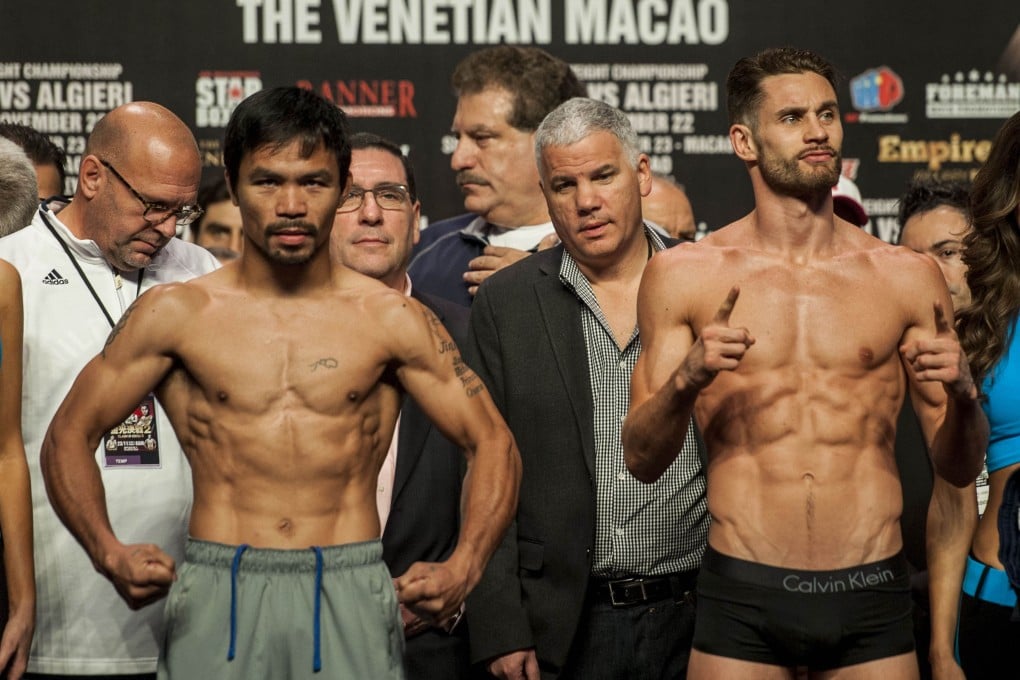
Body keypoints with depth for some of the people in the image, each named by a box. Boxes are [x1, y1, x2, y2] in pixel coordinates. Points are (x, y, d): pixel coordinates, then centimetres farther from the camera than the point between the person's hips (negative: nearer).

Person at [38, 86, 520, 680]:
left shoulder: (390, 319, 5)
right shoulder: (176, 314, 5)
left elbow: (493, 443, 6)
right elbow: (69, 437, 8)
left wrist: (463, 569, -12)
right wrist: (110, 554, -11)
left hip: (351, 594, 0)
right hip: (216, 596, 0)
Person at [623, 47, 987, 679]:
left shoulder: (908, 278, 5)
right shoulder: (684, 276, 3)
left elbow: (960, 470, 9)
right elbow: (642, 461, 3)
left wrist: (962, 394, -13)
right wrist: (686, 381, -16)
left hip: (872, 602, 1)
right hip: (743, 601, -1)